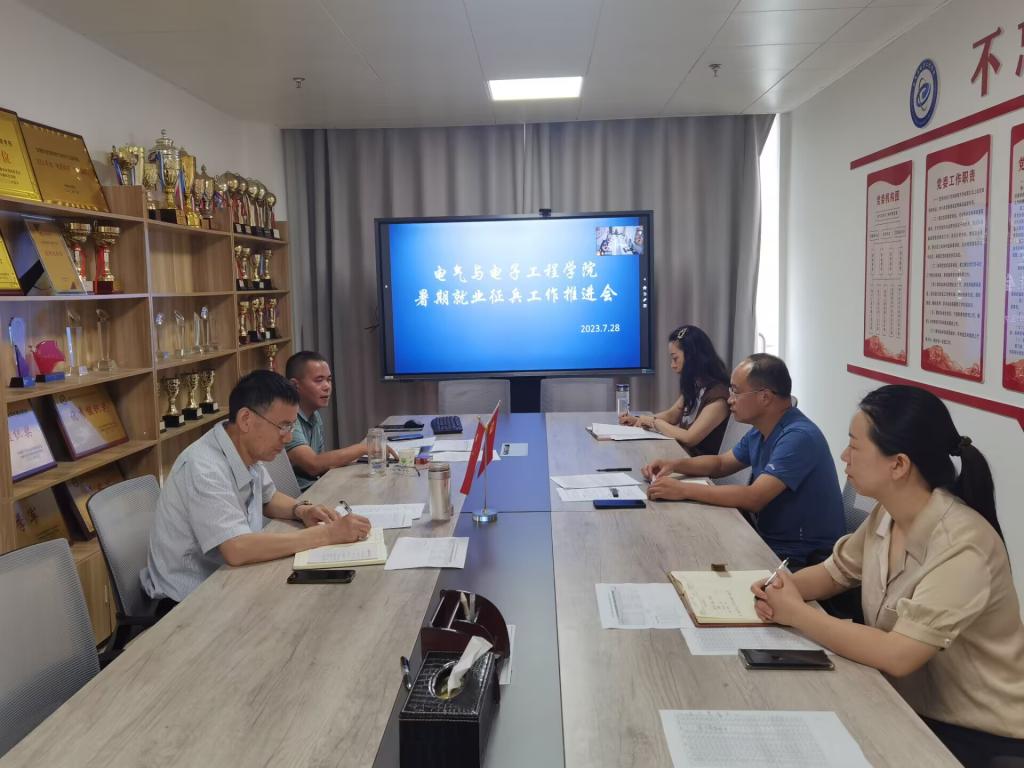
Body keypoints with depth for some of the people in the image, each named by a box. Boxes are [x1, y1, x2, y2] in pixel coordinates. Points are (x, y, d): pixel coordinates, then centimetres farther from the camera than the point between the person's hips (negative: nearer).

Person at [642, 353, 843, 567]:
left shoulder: (798, 437, -23)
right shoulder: (760, 432, 6)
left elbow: (753, 498, -30)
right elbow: (721, 463, 20)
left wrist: (683, 490, -27)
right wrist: (675, 465, 2)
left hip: (801, 559, -8)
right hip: (767, 537, 8)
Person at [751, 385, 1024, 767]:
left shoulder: (961, 547, -29)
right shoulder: (887, 515, -4)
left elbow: (897, 656, -33)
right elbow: (833, 573, 10)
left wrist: (797, 613, -23)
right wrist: (782, 589, -12)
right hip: (910, 708, 6)